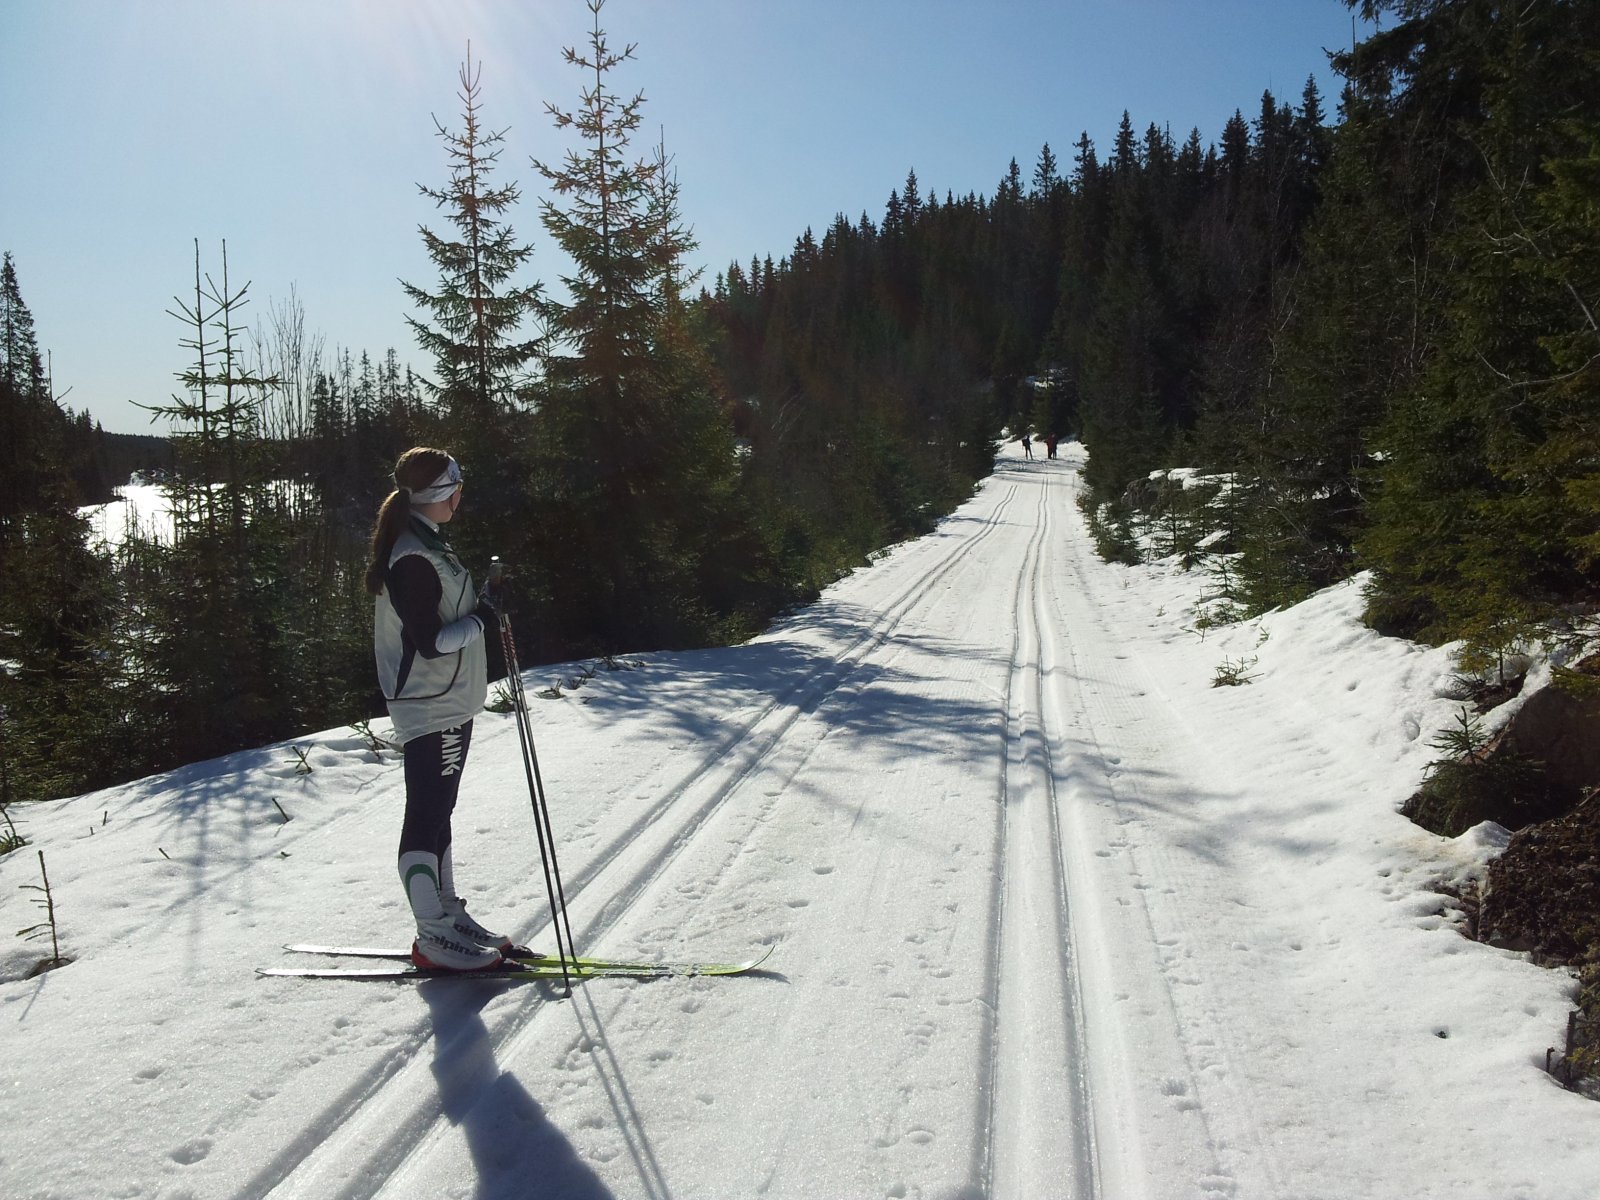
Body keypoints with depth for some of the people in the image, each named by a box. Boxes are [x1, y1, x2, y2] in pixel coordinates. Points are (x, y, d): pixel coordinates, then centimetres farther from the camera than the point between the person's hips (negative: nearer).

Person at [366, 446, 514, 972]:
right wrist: (481, 622, -11)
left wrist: (480, 608, 6)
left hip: (447, 701, 11)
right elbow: (430, 641, -23)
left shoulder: (424, 544, 13)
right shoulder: (412, 558, -20)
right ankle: (433, 937, 4)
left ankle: (447, 915, 26)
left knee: (437, 813, 16)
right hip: (431, 706, -11)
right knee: (427, 816, -4)